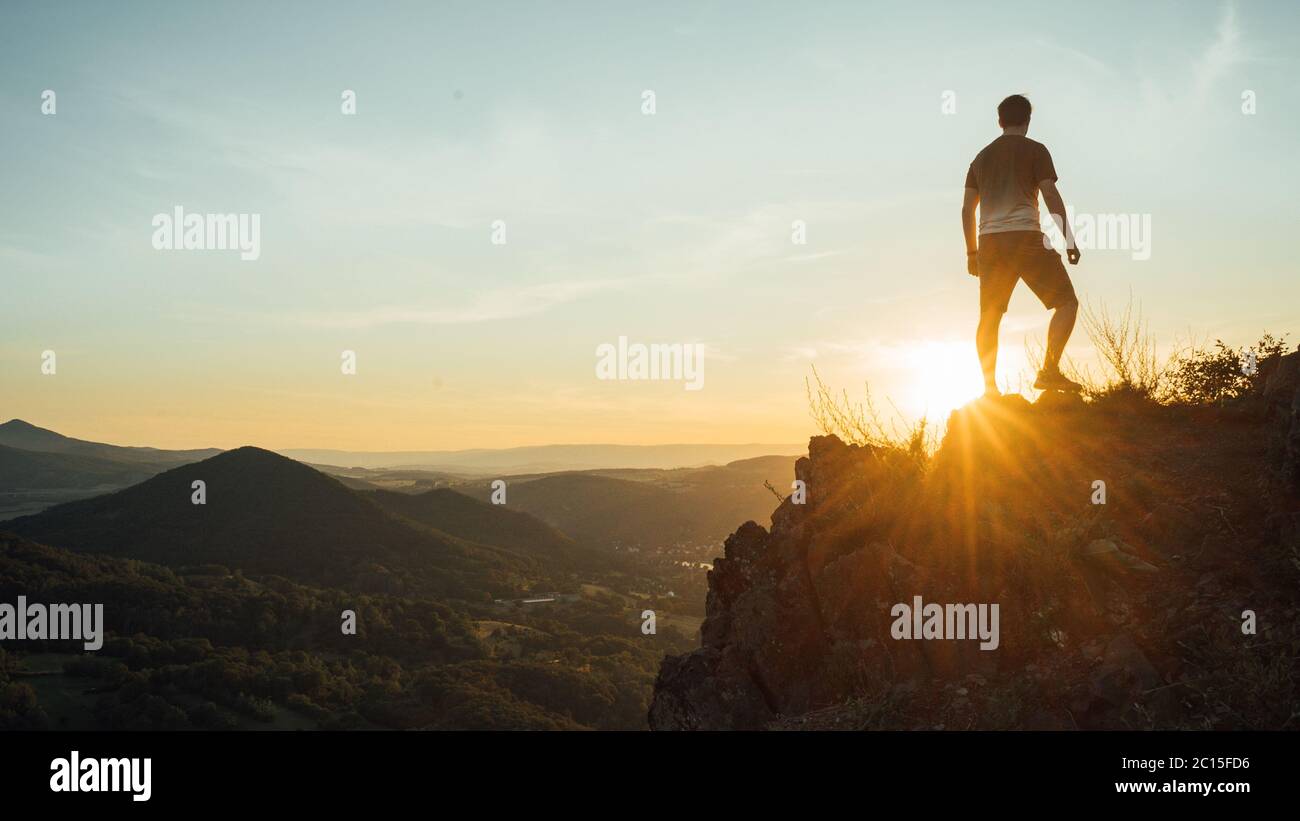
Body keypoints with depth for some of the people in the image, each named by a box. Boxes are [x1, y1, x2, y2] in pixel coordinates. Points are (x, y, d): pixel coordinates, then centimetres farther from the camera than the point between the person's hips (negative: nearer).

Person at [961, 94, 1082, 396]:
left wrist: (972, 253, 22)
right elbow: (1051, 195, -5)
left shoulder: (981, 157, 20)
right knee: (1067, 302, 1)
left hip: (989, 241, 5)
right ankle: (1049, 371, -14)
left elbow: (967, 209, 17)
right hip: (1025, 236, -5)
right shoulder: (1034, 150, 5)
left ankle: (990, 386, 5)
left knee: (989, 317, 10)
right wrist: (1069, 239, -3)